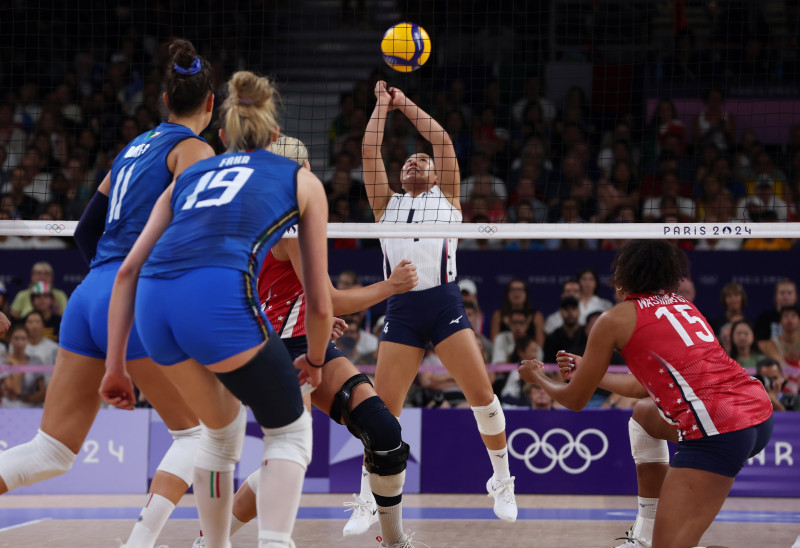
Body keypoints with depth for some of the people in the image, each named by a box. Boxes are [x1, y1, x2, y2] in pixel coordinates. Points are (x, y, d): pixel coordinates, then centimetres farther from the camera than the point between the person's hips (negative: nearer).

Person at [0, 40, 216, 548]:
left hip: (89, 296, 7)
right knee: (199, 430, 8)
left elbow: (86, 230, 25)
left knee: (52, 450, 7)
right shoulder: (192, 150, 0)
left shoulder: (135, 147, 22)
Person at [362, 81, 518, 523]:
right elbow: (370, 150, 13)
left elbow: (442, 139, 9)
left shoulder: (446, 198, 16)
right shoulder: (387, 204, 21)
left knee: (481, 393, -9)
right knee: (383, 407, -4)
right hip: (401, 309, 2)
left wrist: (407, 104, 16)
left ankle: (502, 481, 7)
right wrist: (383, 104, 18)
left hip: (444, 302, -1)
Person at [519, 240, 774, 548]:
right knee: (645, 412, 33)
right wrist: (588, 372, 44)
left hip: (718, 430, -8)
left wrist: (537, 378, 34)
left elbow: (574, 400, 15)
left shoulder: (615, 319, 3)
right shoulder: (680, 304, 23)